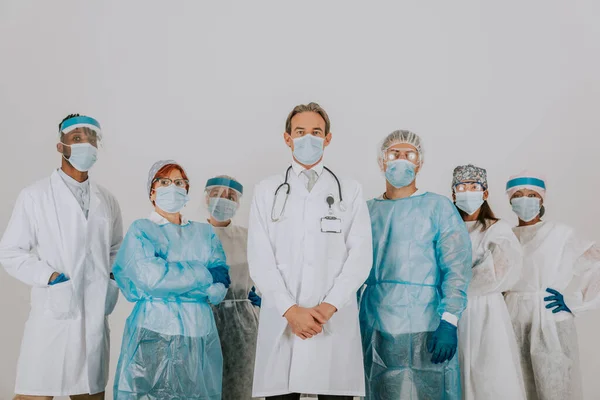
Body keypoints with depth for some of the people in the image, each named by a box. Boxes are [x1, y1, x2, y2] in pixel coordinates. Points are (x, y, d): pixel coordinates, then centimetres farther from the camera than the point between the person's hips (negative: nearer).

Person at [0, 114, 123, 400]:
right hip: (52, 315, -4)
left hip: (95, 318, 4)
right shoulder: (34, 196, 0)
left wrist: (112, 281, 4)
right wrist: (51, 278, -14)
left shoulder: (107, 201, 13)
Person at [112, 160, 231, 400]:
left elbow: (220, 288, 0)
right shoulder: (141, 231, 3)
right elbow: (149, 278, -14)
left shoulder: (205, 233, 12)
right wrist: (204, 274, -6)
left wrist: (166, 280, -12)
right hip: (153, 333, -3)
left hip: (199, 335, 3)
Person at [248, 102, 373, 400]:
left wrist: (329, 307, -11)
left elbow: (360, 256, 1)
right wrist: (290, 310, -10)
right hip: (281, 321, 0)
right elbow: (259, 258, 2)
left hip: (335, 322, 0)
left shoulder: (350, 191, 10)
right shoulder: (267, 191, 10)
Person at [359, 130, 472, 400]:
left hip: (424, 328, -3)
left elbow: (456, 268, -6)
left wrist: (448, 322, -15)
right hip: (375, 328, 3)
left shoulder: (438, 207, 1)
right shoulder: (368, 210, 12)